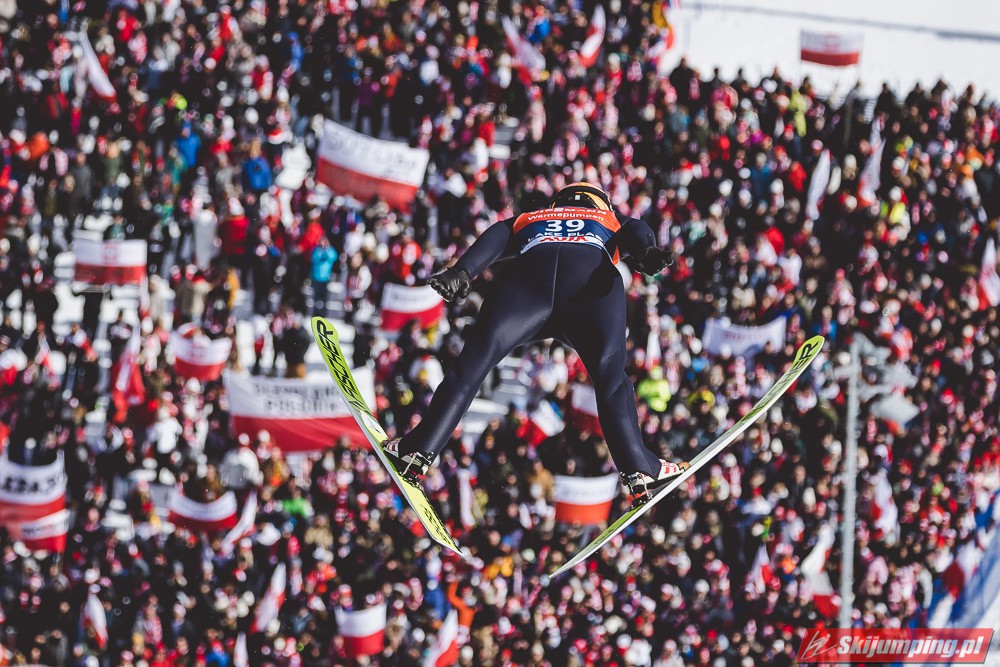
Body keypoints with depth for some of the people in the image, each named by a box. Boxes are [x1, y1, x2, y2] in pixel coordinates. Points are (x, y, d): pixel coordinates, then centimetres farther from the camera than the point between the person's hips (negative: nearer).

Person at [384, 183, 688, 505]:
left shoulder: (527, 220, 42)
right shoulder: (614, 222, 41)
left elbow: (495, 237, 23)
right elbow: (636, 230, 19)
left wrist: (461, 272, 6)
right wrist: (647, 252, -3)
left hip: (530, 270, 1)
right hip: (595, 276, -1)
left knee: (473, 362, 2)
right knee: (610, 378, 3)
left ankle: (417, 453, -4)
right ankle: (639, 471, -10)